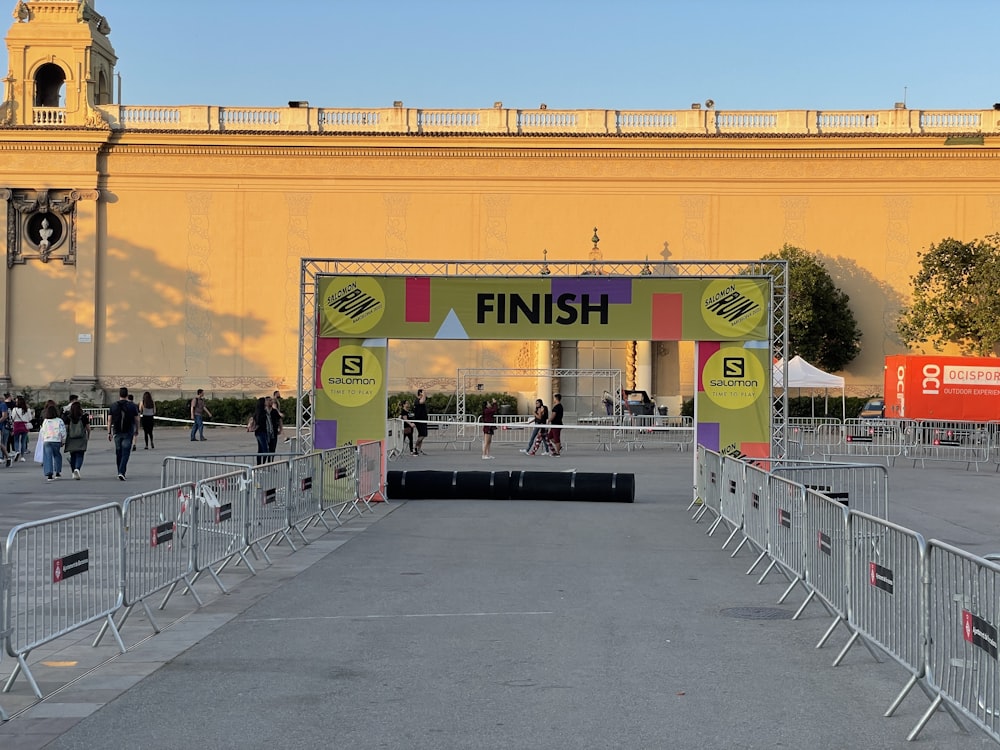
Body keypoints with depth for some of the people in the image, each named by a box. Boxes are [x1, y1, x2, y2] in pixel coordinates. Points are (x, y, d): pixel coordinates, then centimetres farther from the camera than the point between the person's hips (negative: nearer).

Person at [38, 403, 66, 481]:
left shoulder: (45, 421, 4)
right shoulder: (59, 421, -4)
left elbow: (41, 432, 9)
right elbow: (63, 432, -4)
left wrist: (42, 441, 22)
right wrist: (63, 441, 8)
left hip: (46, 441, 1)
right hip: (56, 441, -1)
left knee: (47, 458, -1)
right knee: (57, 456, 18)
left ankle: (49, 474, -11)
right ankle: (57, 472, 19)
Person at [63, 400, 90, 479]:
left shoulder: (68, 418, -2)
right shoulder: (84, 417, -3)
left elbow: (65, 429, -4)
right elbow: (88, 428, 2)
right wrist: (88, 436, 19)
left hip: (71, 440, 2)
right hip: (81, 440, -2)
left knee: (72, 456, 14)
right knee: (79, 456, -2)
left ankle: (74, 473, 18)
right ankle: (77, 469, -26)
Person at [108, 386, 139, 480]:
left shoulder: (113, 406, 1)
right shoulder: (132, 406, -3)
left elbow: (110, 420, 3)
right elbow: (137, 420, 1)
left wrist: (109, 432, 8)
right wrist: (137, 431, 14)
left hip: (117, 433, 2)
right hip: (128, 433, -2)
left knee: (118, 453, 14)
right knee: (125, 453, -4)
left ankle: (121, 472, 21)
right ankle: (122, 472, -17)